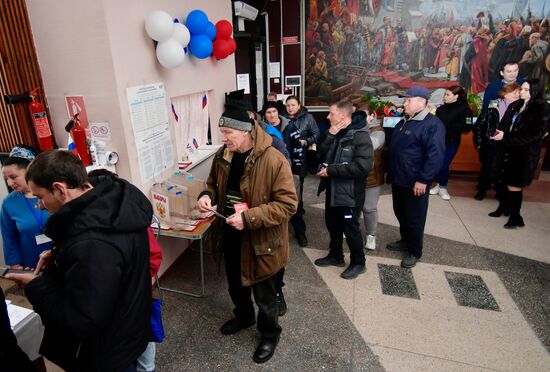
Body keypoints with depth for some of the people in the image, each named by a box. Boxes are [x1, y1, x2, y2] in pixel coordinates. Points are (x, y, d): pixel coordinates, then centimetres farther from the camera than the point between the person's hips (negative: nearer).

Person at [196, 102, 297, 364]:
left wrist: (248, 218, -30)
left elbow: (287, 204, -24)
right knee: (235, 284, 27)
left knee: (263, 293, 14)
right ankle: (244, 317, 57)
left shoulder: (274, 161, -25)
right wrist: (207, 195, -11)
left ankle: (270, 334, 42)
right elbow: (214, 184, 13)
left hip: (261, 241, -6)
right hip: (232, 236, 7)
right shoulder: (223, 156, -3)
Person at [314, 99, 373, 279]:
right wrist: (330, 135, -14)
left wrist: (331, 170, -24)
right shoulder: (336, 132, 8)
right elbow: (322, 154, 2)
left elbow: (362, 166, -29)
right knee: (332, 224, 20)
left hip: (349, 193, -8)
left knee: (350, 229, 6)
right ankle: (336, 255, 40)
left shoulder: (360, 136, -18)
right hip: (332, 190, 8)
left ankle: (358, 263, 27)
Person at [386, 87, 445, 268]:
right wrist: (390, 171, 21)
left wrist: (423, 180, -23)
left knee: (414, 219, 5)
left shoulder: (432, 124, -16)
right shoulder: (403, 122, 12)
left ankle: (415, 252, 21)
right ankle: (405, 240, 40)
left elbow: (435, 155, -22)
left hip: (415, 183, -8)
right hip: (398, 180, 9)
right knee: (400, 213, 20)